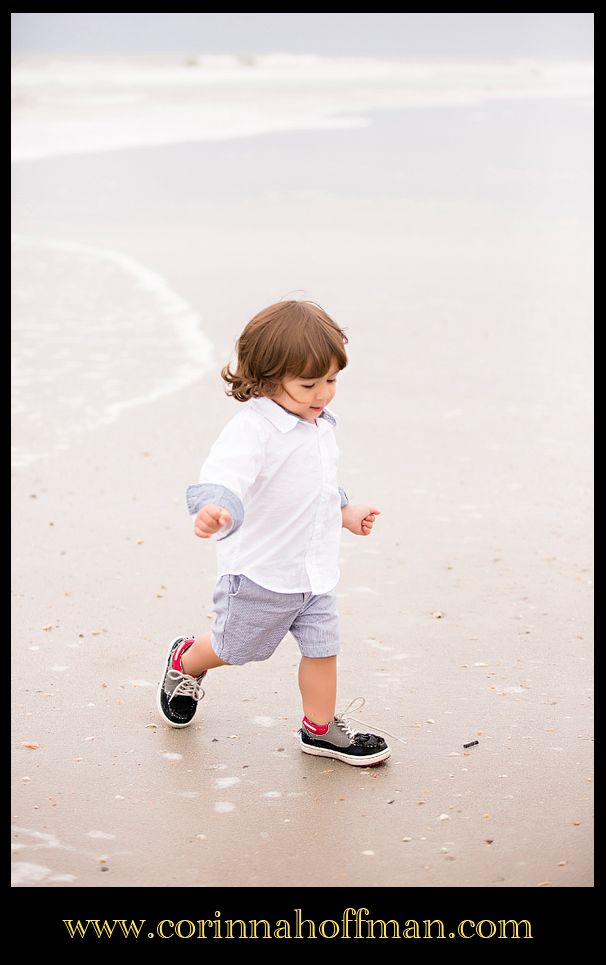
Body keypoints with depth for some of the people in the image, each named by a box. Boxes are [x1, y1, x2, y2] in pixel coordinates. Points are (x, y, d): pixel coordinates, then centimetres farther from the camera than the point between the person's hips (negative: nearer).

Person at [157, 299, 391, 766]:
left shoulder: (321, 425, 2)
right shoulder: (252, 429, -27)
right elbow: (224, 475, -45)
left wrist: (345, 511, 21)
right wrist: (215, 507, -63)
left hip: (316, 570, 6)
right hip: (259, 573, -6)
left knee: (323, 648, 9)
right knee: (234, 647, 15)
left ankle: (321, 727, 28)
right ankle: (185, 662, 46)